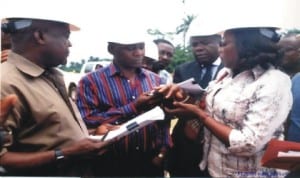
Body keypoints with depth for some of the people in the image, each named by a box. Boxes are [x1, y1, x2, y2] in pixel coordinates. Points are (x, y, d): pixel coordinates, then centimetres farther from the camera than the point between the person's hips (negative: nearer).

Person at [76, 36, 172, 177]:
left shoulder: (154, 79, 7)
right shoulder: (91, 81, -6)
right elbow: (87, 121, -18)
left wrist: (162, 151, -5)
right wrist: (134, 107, -19)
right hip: (113, 164, -3)